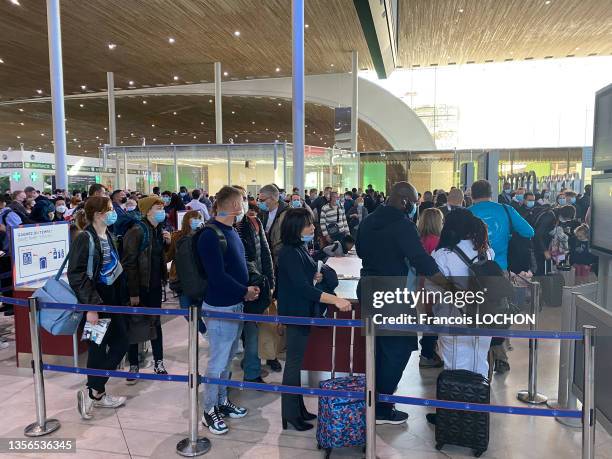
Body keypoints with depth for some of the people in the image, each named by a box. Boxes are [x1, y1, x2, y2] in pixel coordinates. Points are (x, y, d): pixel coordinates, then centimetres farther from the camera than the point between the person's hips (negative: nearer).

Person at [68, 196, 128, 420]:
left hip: (112, 301, 9)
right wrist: (90, 306, -24)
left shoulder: (108, 235, 9)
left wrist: (120, 298, 16)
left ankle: (96, 393, 25)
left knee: (121, 343, 11)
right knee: (98, 349, 2)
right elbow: (76, 275, -21)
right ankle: (94, 392, 21)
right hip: (96, 304, -9)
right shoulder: (85, 238, -16)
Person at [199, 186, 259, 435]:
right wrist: (245, 291, -13)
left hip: (236, 304, 9)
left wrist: (248, 288, 0)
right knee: (218, 362, 4)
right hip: (219, 308, -9)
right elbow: (218, 275, -23)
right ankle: (209, 411, 21)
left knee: (226, 359, 20)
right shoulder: (210, 235, -19)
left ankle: (222, 401, 36)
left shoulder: (231, 232, 9)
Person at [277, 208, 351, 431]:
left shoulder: (299, 248, 7)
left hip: (303, 311, 9)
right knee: (294, 362, 1)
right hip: (296, 313, -9)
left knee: (297, 360, 16)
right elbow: (302, 287, -30)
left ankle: (298, 408, 29)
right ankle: (290, 414, 14)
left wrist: (315, 275, 5)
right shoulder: (290, 253, -22)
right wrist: (336, 300, -35)